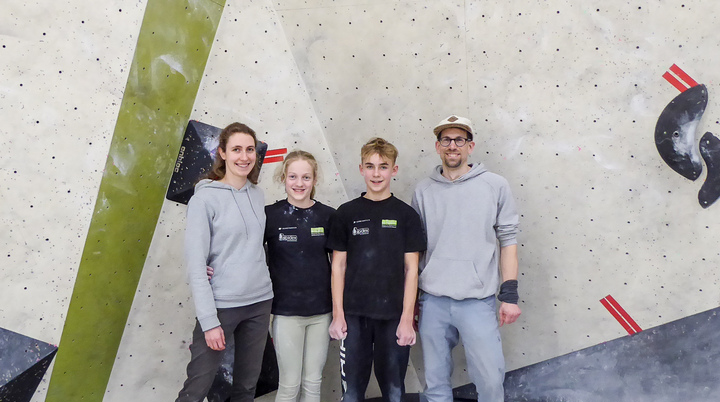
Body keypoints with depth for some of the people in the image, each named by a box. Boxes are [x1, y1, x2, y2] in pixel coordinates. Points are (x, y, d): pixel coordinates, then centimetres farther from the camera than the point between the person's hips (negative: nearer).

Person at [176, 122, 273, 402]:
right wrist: (209, 321, -15)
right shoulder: (205, 198, -10)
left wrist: (267, 302, 6)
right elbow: (195, 265, -12)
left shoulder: (257, 194, 6)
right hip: (221, 305, -5)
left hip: (259, 302, 5)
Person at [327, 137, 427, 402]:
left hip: (393, 316, 0)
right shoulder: (346, 213, 2)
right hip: (354, 315, 1)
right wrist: (337, 315, -2)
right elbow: (338, 266, 3)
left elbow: (411, 269, 0)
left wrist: (407, 319, -6)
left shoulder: (406, 214, 1)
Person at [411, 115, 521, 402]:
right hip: (432, 301, 2)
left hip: (477, 301, -2)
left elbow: (508, 240, 3)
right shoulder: (424, 190, 7)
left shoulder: (495, 186, 2)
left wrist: (510, 295, -3)